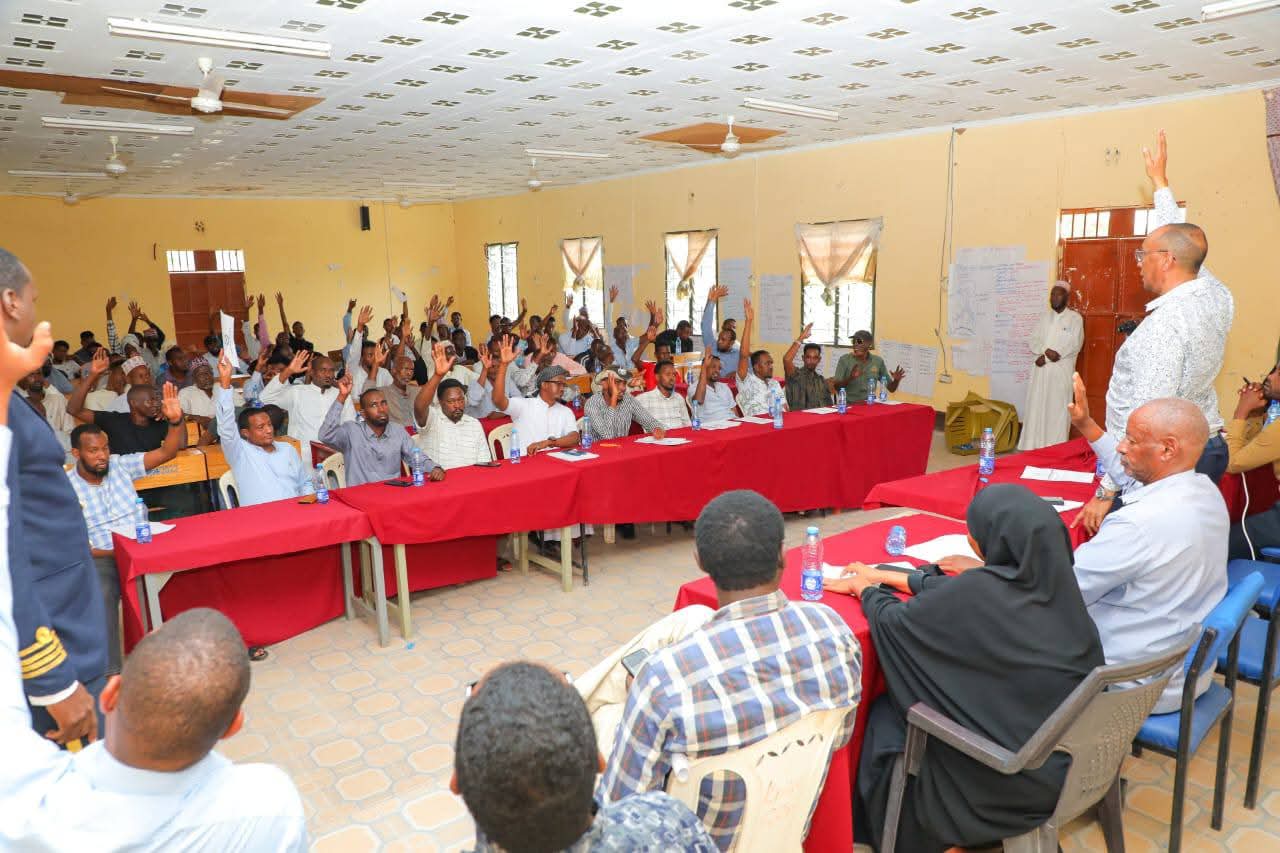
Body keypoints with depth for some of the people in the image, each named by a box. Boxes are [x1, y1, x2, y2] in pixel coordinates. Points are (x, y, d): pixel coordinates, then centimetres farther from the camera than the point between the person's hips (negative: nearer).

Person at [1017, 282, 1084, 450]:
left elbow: (1074, 345, -8)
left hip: (1061, 371, -4)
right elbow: (1033, 341, 9)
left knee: (1058, 408, -5)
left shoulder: (1075, 318, 2)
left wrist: (1046, 358, -15)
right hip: (1041, 370, 4)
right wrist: (1046, 350, -12)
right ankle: (1034, 445, 3)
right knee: (1037, 406, 1)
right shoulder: (1044, 316, 15)